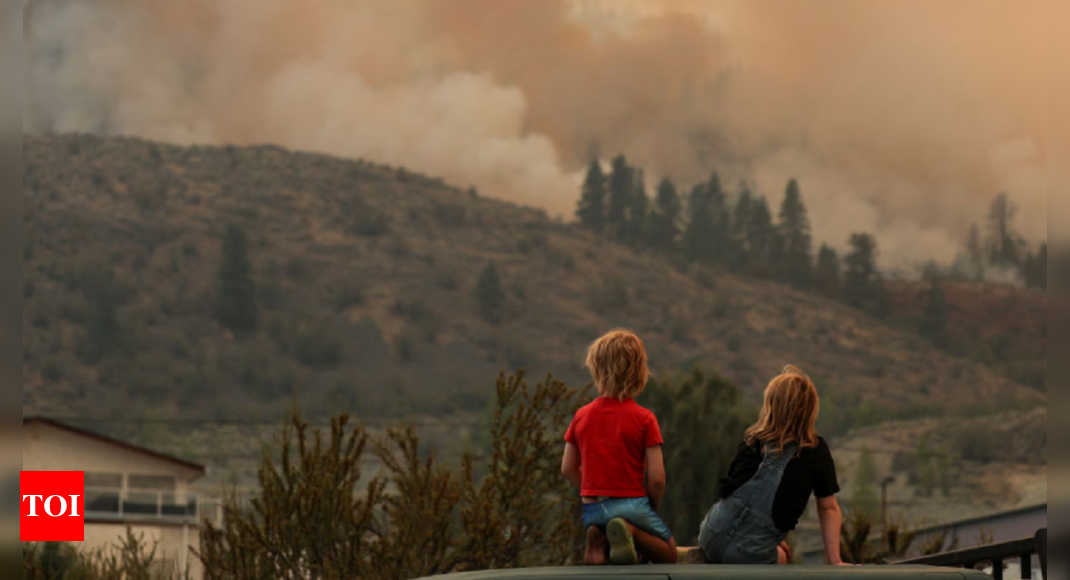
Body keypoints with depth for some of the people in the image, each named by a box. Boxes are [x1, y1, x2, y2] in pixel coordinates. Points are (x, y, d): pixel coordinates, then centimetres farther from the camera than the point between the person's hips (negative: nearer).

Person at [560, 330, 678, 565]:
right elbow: (656, 478, -10)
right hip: (631, 501, -4)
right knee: (669, 554, 16)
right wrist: (651, 510, 8)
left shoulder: (582, 416, 4)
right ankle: (631, 531, -17)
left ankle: (598, 538, -8)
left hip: (591, 509, 4)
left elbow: (568, 468, 11)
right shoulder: (644, 418, -7)